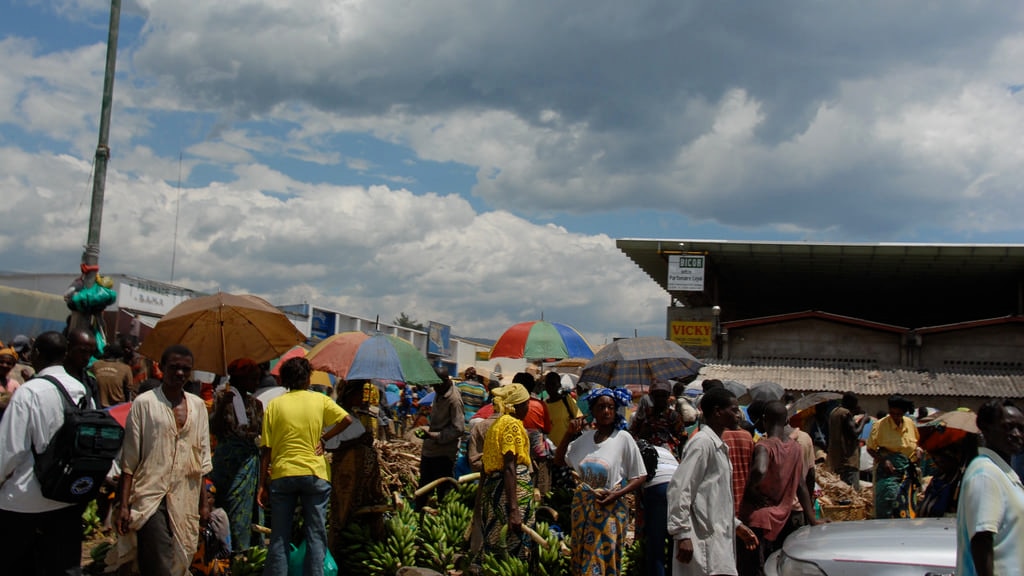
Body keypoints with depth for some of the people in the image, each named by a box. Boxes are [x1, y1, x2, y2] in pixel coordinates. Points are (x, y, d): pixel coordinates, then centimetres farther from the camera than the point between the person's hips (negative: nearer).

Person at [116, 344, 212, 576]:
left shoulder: (198, 406, 11)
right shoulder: (144, 403, -1)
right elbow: (129, 459, -2)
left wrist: (204, 502, 11)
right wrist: (124, 505, -7)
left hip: (186, 501, 4)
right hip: (150, 497, -4)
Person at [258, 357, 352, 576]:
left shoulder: (274, 404, 2)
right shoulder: (320, 400, 3)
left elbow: (266, 449, 1)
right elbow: (347, 419, -6)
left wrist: (263, 484, 5)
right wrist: (323, 438, 3)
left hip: (281, 475, 1)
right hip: (314, 474, 0)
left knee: (279, 538, 7)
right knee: (315, 536, 6)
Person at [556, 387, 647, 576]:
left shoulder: (623, 438, -9)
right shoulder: (586, 437, 4)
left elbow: (641, 476, -6)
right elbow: (559, 460, 13)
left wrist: (617, 494, -18)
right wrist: (569, 434, 2)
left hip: (609, 510, -4)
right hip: (582, 507, 4)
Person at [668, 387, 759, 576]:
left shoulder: (719, 446, 21)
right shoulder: (702, 442, -10)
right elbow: (679, 489, -17)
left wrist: (735, 525, 24)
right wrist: (683, 534, -21)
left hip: (719, 542, 10)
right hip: (705, 541, -10)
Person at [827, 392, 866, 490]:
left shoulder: (834, 412, 17)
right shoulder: (846, 413, -12)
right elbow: (854, 433, -16)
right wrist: (863, 421, -3)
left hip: (835, 458, 10)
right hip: (847, 458, -10)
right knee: (853, 490, -14)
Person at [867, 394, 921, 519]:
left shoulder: (910, 423, 8)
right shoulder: (880, 425, -7)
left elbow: (915, 442, 26)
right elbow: (870, 449, -3)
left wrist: (918, 450, 4)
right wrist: (883, 460, -18)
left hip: (906, 470, 5)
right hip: (888, 470, -5)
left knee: (905, 505, 6)